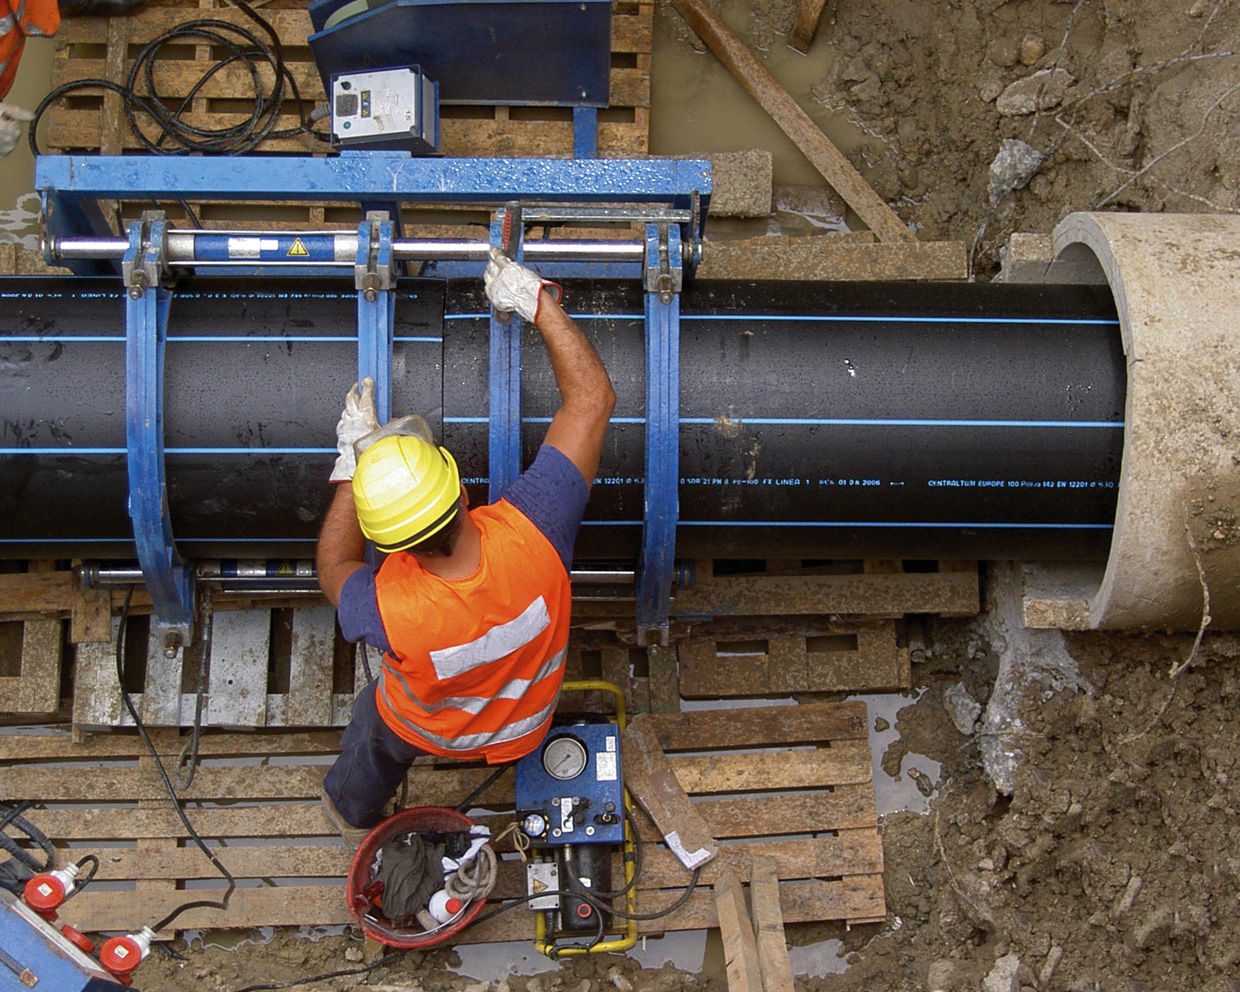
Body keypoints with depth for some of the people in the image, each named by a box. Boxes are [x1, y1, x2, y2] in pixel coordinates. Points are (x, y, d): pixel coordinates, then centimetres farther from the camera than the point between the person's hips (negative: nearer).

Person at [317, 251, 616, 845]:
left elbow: (335, 571, -19)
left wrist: (352, 461, -21)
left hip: (426, 728, -1)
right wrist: (536, 301, -29)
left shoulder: (389, 610, -46)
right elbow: (592, 397, -35)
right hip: (526, 724, 2)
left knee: (375, 730, 34)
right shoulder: (530, 533, -45)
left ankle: (353, 813, 65)